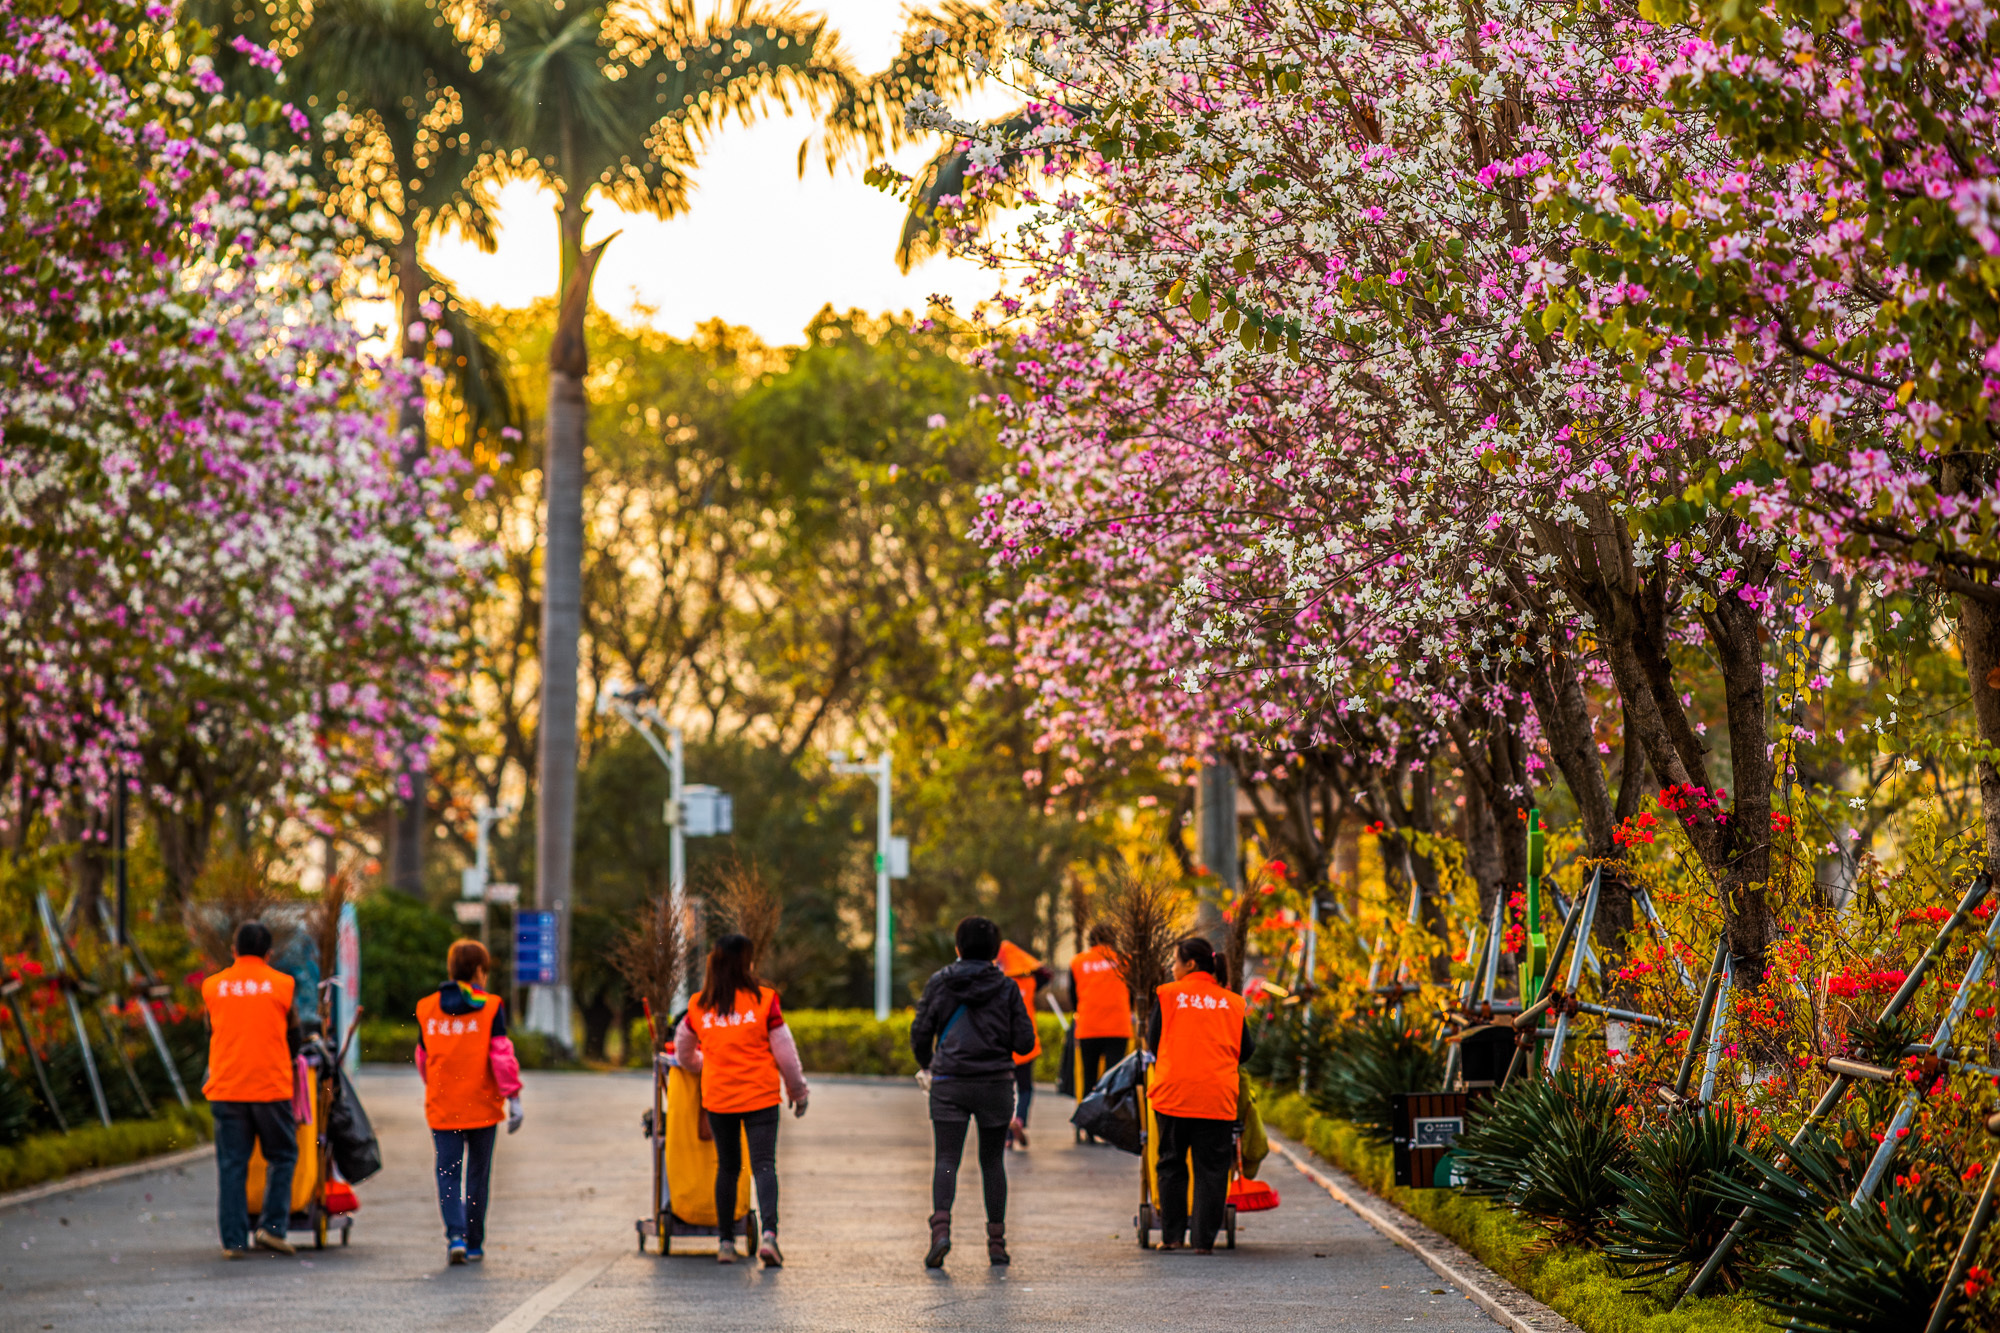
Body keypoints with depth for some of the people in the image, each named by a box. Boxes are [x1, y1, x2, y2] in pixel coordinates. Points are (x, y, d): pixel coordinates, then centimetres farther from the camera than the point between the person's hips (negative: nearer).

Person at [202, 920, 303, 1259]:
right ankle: (272, 1226, -2)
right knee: (282, 1156, 11)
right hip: (271, 1087, -2)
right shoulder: (282, 984, 1)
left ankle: (234, 1240, 2)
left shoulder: (212, 986, 6)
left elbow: (211, 1033, 15)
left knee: (231, 1164, 5)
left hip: (226, 1088, 2)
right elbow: (294, 1038, 10)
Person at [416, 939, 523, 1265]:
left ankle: (455, 1235, -16)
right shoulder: (491, 1007, -5)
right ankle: (474, 1244, 17)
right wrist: (513, 1097, -7)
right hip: (482, 1106, -2)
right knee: (477, 1175, 11)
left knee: (448, 1175, 4)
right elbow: (502, 1055, -11)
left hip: (442, 1108, 2)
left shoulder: (426, 1008, 6)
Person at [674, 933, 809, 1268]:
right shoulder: (764, 999, -6)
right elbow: (785, 1051, -1)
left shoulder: (699, 1006, 3)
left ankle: (725, 1242, 17)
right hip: (760, 1096, -3)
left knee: (727, 1167, 15)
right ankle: (769, 1232, -23)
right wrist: (798, 1090, 12)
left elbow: (683, 1052, 18)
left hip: (717, 1098, 3)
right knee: (763, 1164, -4)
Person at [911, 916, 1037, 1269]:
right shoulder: (1006, 988, -1)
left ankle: (941, 1226, -25)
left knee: (946, 1159, -2)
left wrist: (926, 1067, 22)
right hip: (995, 1082, 1)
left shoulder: (939, 982, 0)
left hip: (949, 1083, 0)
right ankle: (997, 1240, 11)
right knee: (992, 1161, 11)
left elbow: (919, 1034, 3)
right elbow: (1025, 1043, -2)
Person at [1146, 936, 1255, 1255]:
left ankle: (1171, 1235, 10)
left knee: (1172, 1164, 10)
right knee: (1211, 1168, 4)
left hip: (1174, 1092, -1)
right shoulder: (1232, 1001, 9)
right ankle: (1205, 1239, 1)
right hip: (1217, 1095, 1)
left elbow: (1153, 1041, 7)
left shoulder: (1168, 994, 3)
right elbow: (1245, 1050, 13)